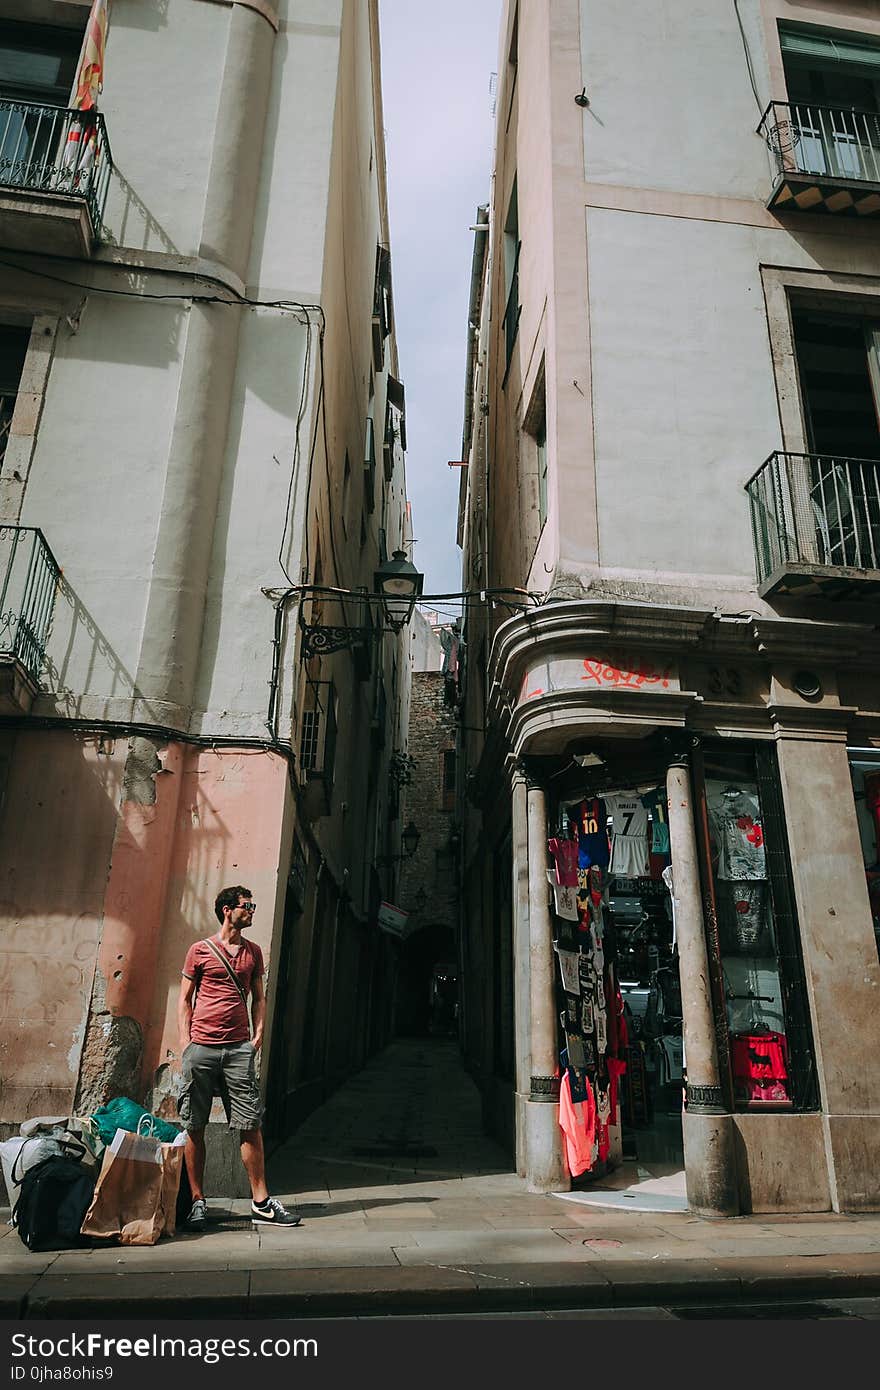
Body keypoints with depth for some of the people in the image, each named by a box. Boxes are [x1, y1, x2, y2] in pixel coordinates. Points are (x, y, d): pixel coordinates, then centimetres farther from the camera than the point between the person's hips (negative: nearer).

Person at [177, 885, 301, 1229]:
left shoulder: (253, 951, 14)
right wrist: (186, 1040, -2)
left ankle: (261, 1203, 6)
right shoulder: (199, 950, 4)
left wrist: (258, 1033, 5)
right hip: (201, 1047, -2)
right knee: (194, 1127, 4)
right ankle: (198, 1201, 18)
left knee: (251, 1125, -1)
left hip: (239, 1048, 2)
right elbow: (185, 999, 7)